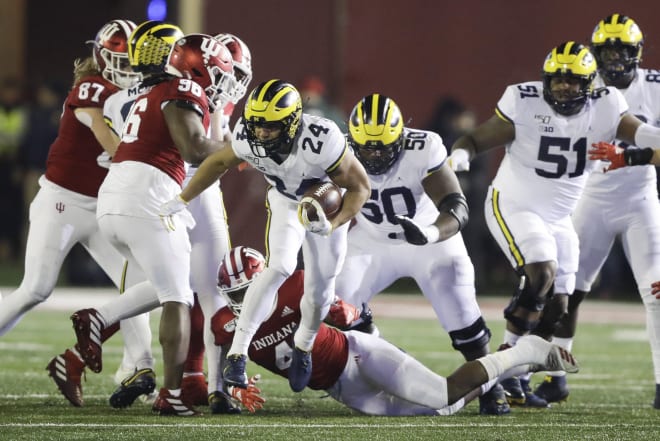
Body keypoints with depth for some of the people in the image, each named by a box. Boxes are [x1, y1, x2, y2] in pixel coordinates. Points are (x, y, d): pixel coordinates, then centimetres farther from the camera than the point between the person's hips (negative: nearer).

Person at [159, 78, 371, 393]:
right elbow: (220, 162, -5)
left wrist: (333, 225, -39)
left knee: (319, 290, 6)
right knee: (280, 268, -22)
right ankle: (238, 353, -21)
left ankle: (304, 347, 37)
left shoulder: (320, 141, -41)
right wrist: (182, 200, -2)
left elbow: (360, 187, -27)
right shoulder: (248, 138, -29)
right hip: (285, 204, 1)